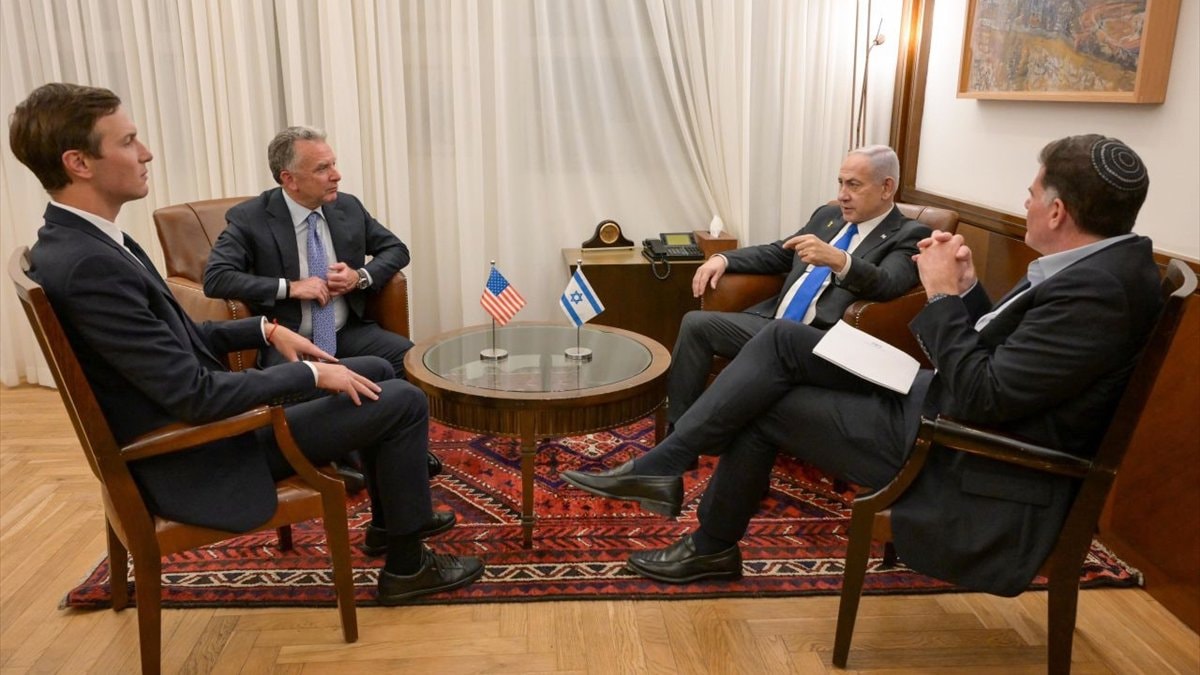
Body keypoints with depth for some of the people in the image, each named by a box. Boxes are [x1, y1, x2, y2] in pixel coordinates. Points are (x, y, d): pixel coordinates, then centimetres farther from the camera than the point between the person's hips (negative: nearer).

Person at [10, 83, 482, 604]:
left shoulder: (78, 242, 4)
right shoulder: (87, 265, -28)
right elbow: (196, 395, -28)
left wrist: (267, 330, 4)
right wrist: (311, 373, -18)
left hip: (192, 419, 10)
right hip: (199, 460, -10)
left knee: (376, 372, 16)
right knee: (404, 401, -7)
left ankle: (389, 520, 30)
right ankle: (406, 564, 10)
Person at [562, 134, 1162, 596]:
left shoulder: (1096, 291, -26)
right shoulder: (1098, 262, 5)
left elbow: (981, 398, -26)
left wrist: (943, 296, -17)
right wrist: (967, 289, -3)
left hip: (963, 461, -9)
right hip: (939, 405, 9)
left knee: (763, 406, -4)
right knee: (782, 340, -1)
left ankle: (712, 549, 18)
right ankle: (660, 467, 3)